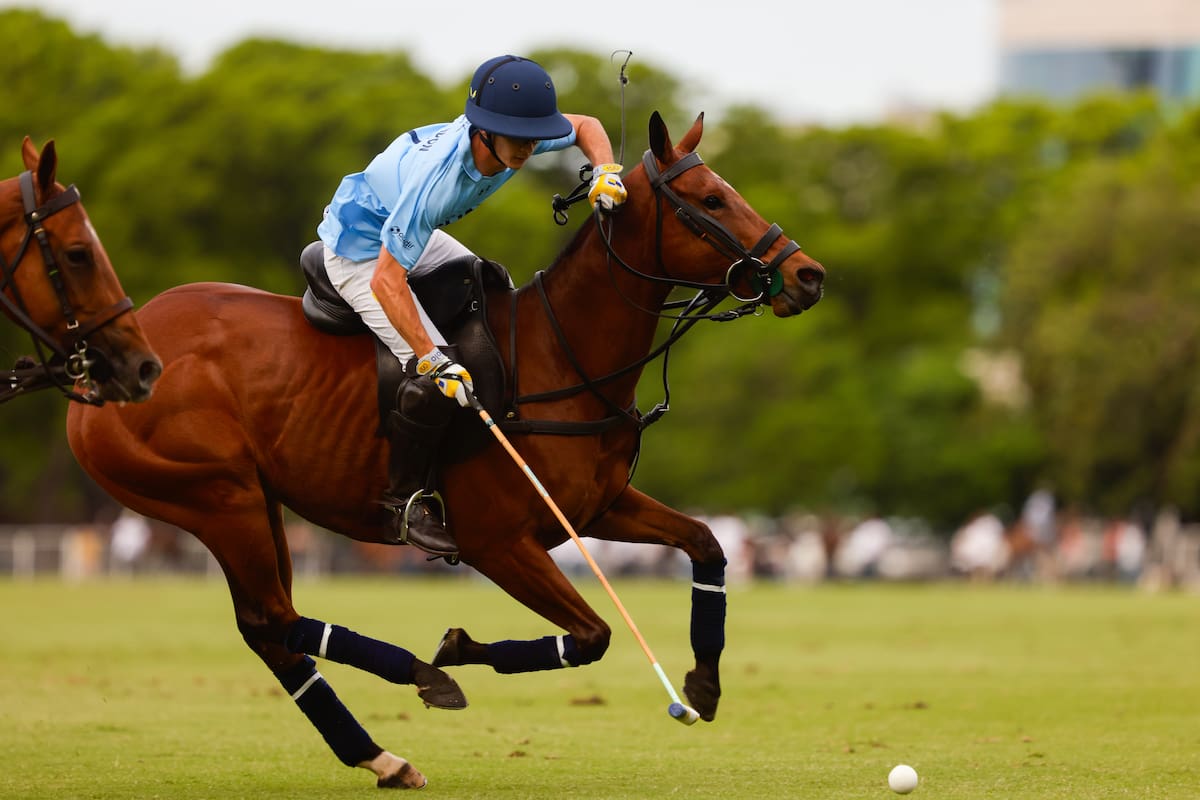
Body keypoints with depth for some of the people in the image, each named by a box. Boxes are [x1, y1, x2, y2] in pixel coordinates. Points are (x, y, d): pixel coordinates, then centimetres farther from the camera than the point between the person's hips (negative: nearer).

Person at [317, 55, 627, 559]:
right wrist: (432, 359, -43)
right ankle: (406, 502, -5)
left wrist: (605, 170, -19)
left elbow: (584, 126, 3)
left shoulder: (511, 136, -19)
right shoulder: (434, 180, -41)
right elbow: (386, 280, -39)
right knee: (434, 376, -21)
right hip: (359, 253, -9)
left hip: (401, 231, 9)